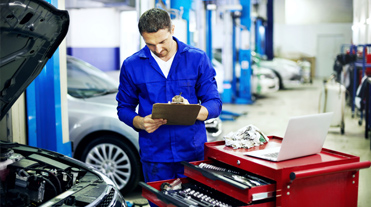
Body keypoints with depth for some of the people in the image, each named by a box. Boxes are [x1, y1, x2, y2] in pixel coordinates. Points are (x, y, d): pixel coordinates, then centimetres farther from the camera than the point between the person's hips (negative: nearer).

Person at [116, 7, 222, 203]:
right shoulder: (132, 65, 1)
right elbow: (124, 108, 8)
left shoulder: (198, 59, -1)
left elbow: (214, 103, 0)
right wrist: (140, 122, -14)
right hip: (154, 156, 1)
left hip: (194, 152, 0)